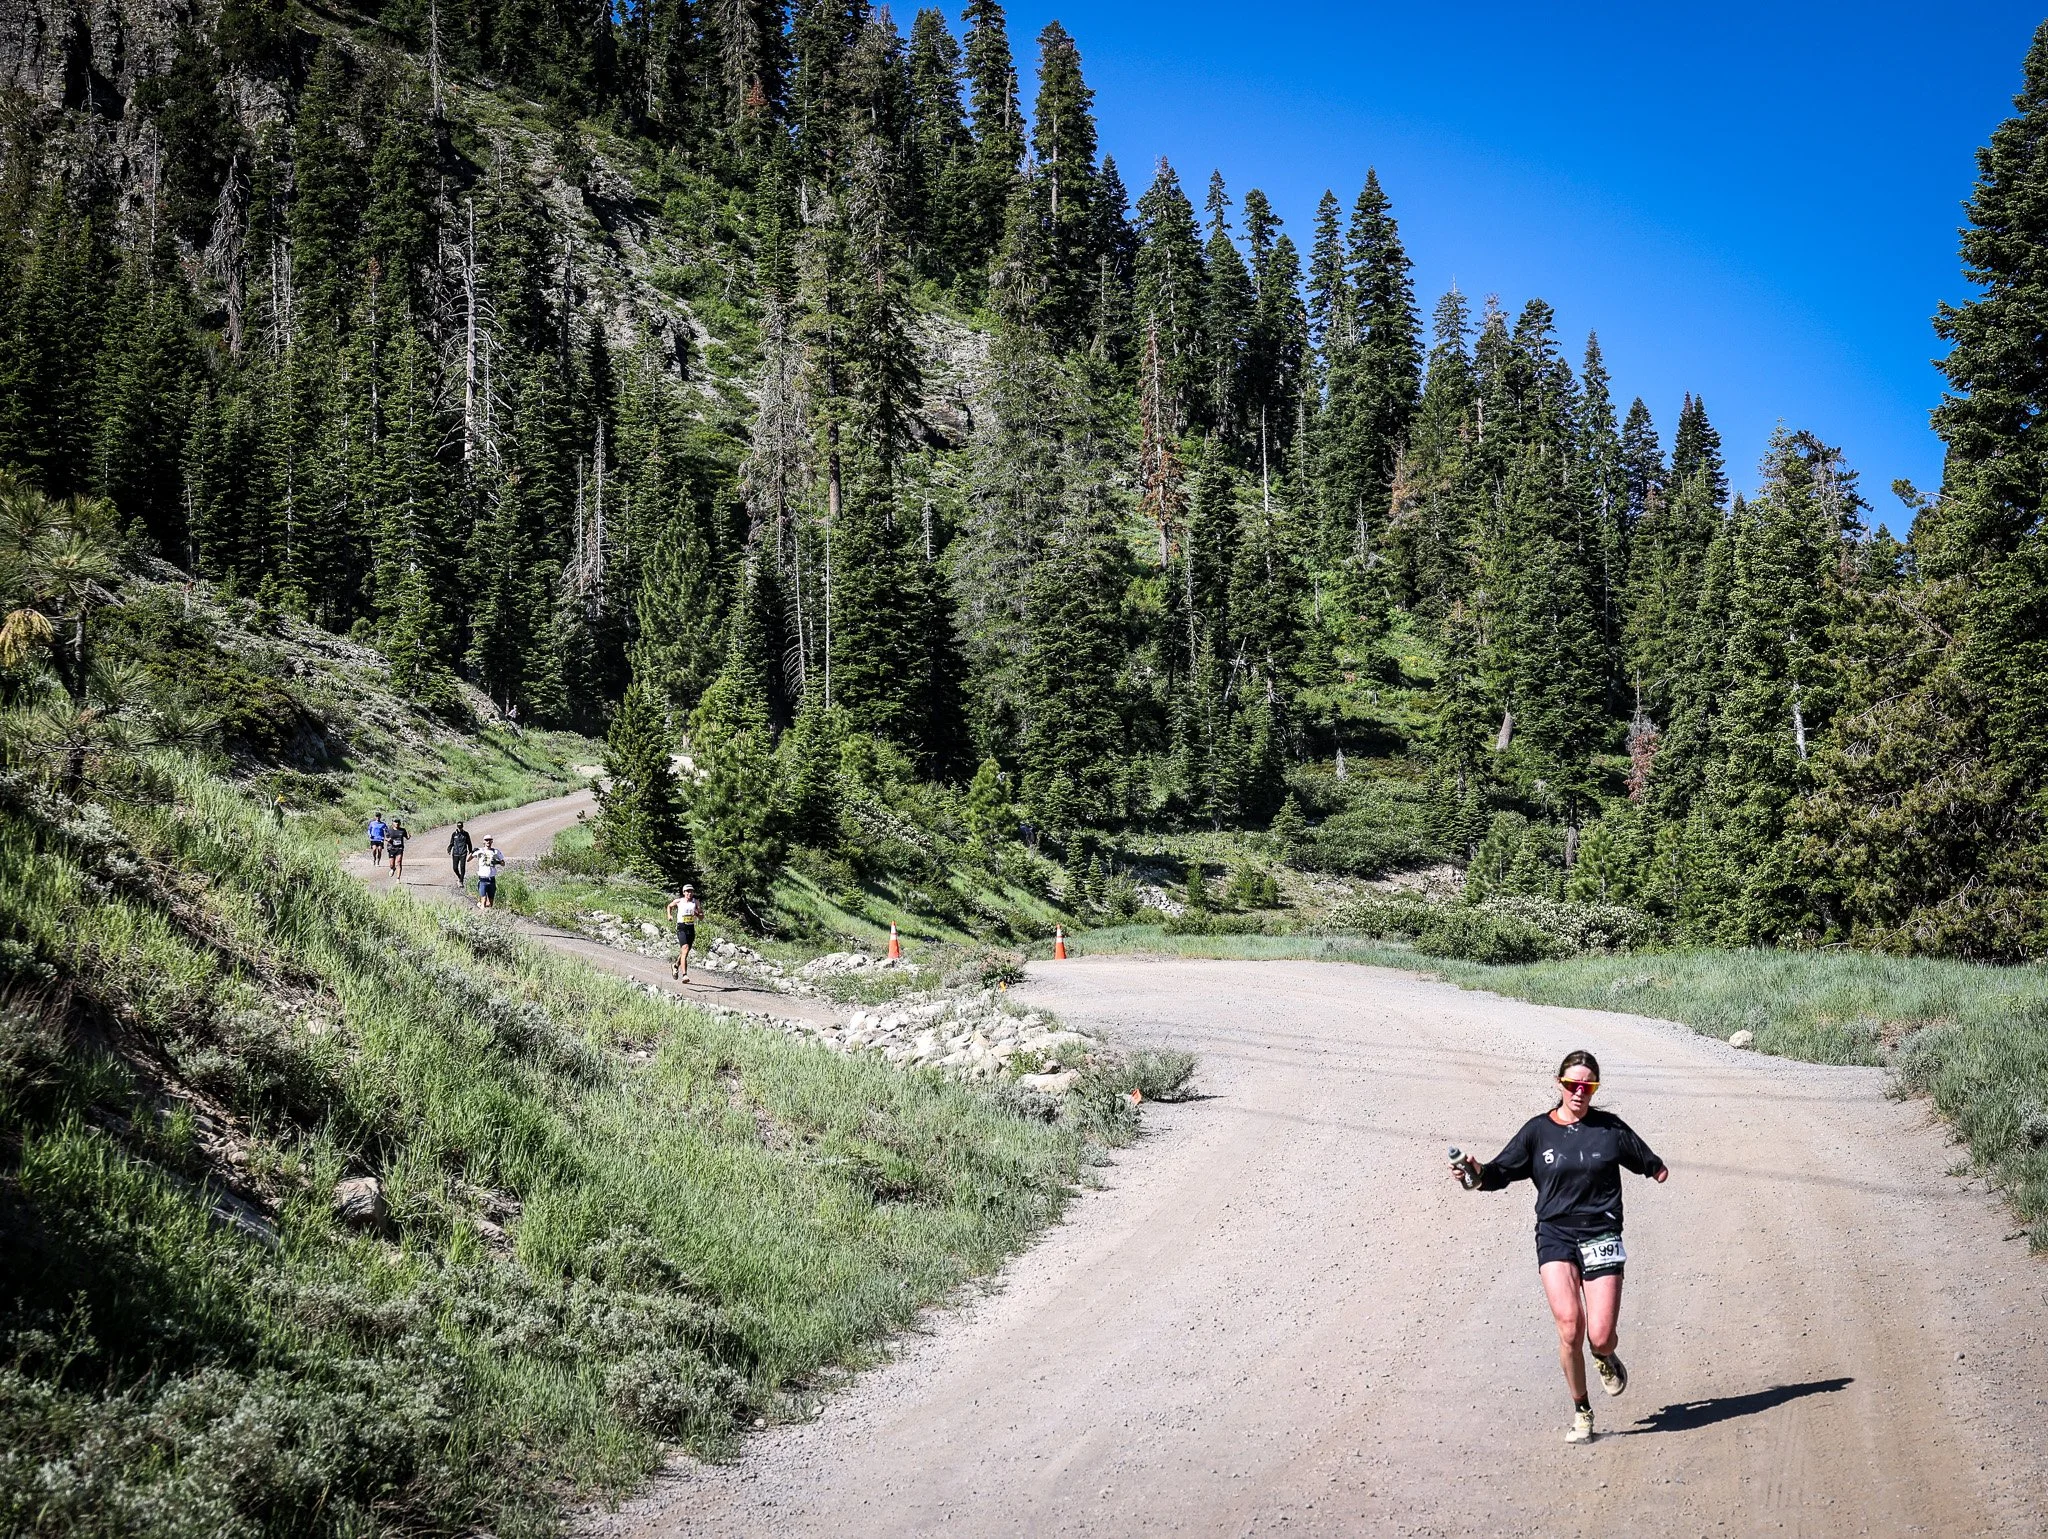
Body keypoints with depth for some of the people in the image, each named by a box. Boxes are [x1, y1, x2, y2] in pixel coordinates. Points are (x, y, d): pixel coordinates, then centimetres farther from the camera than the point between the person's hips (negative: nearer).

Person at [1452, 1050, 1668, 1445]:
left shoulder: (1611, 1128, 5)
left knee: (1600, 1337, -7)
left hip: (1602, 1238, 0)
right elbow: (1501, 1172, -1)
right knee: (1570, 1328, -15)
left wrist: (1658, 1170, 9)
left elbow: (1649, 1162, 22)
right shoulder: (1538, 1131, 4)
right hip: (1555, 1237, 0)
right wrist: (1476, 1176, -15)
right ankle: (1581, 1413, 6)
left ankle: (1606, 1359, 33)